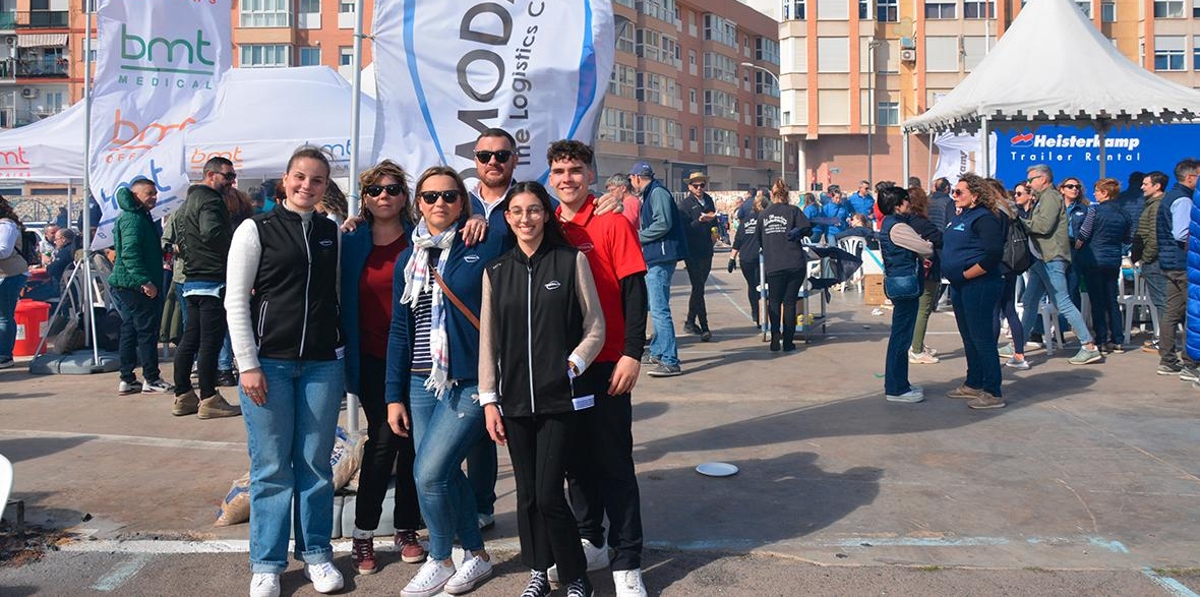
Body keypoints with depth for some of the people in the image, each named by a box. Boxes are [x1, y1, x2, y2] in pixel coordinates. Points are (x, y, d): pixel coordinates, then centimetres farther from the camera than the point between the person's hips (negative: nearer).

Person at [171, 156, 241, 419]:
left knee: (190, 338, 13)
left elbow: (179, 239, 27)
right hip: (213, 280, -10)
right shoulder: (211, 200, -13)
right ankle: (209, 400, 0)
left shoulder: (188, 201, 21)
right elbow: (212, 232, -30)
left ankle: (183, 396, 19)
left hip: (192, 278, 10)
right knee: (211, 341, -5)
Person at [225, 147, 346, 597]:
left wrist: (342, 355, 12)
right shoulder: (255, 230, 0)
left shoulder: (332, 233, 11)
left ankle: (316, 552, 21)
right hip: (268, 360, -3)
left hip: (323, 363, 3)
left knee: (316, 463, 8)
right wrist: (248, 364, -9)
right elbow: (236, 301, -3)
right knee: (271, 466, 2)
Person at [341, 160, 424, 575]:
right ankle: (363, 535, 8)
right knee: (384, 436, -6)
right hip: (372, 359, 0)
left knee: (412, 441, 6)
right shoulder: (351, 243, 5)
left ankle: (406, 529, 21)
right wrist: (347, 359, -1)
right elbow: (341, 300, 7)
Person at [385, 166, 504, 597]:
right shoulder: (409, 259, 11)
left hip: (471, 381, -5)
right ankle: (477, 554, 31)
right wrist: (394, 395, 9)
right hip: (422, 383, 5)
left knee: (429, 472, -9)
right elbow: (399, 329, 12)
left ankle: (440, 561, 15)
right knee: (445, 474, 10)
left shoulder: (487, 246, -4)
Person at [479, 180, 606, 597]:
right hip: (514, 399, 3)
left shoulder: (572, 261, 0)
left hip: (562, 398, -3)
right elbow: (488, 341, 9)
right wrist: (489, 400, 4)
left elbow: (595, 327, 2)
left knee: (549, 494, -7)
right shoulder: (496, 271, 8)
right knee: (527, 493, 8)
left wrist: (573, 364, -12)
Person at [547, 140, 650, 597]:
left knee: (613, 462, 1)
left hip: (606, 365, -5)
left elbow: (635, 291, -10)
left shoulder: (612, 223, -7)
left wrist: (632, 354, -16)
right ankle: (591, 543, 31)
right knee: (576, 457, 15)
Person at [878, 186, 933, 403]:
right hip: (905, 283, -11)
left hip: (901, 282, 11)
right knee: (901, 337, -6)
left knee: (900, 336, 15)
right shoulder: (897, 227, -16)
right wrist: (932, 245, 9)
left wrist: (921, 255, -1)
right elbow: (927, 249, -14)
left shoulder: (891, 223, 16)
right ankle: (896, 389, -1)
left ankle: (898, 384, 22)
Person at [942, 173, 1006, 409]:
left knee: (982, 339, -5)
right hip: (959, 287, 10)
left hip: (978, 286, -10)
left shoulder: (984, 218, -14)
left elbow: (993, 255, -23)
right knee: (969, 338, 18)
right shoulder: (957, 217, 14)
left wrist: (966, 275, -19)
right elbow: (947, 246, 23)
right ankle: (973, 384, 30)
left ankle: (992, 393, 2)